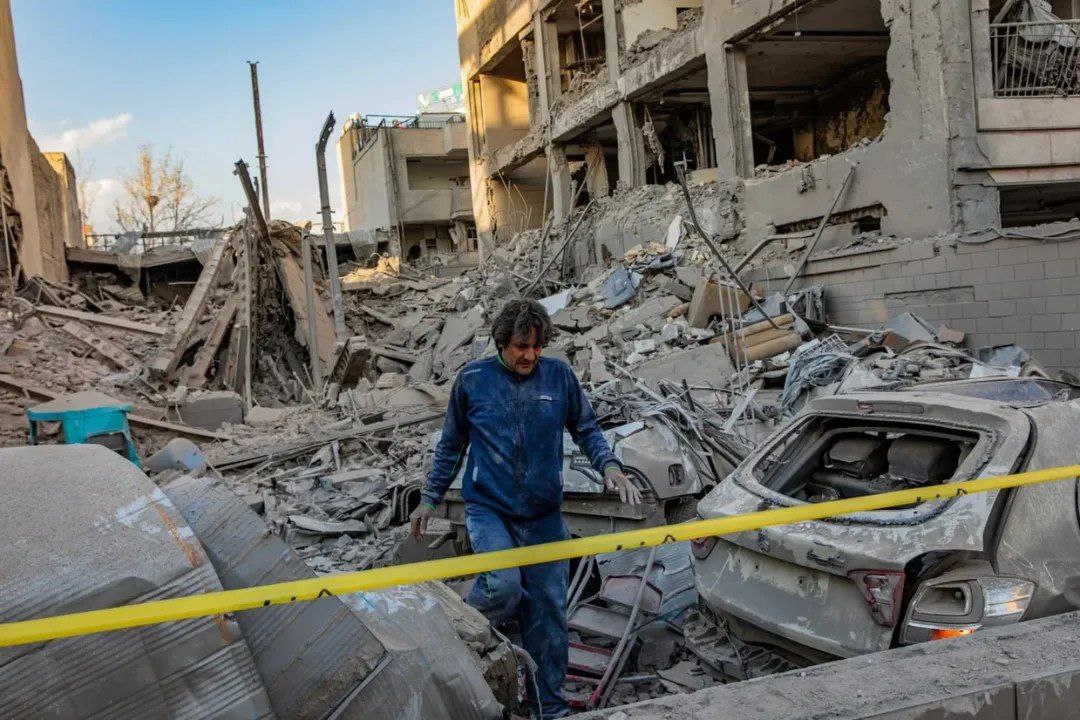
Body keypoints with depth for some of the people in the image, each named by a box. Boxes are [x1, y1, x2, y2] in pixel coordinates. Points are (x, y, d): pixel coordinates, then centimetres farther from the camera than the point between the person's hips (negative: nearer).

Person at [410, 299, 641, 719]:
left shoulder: (559, 376, -2)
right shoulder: (472, 379, -3)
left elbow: (586, 429, 9)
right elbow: (451, 445, 8)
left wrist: (609, 466, -9)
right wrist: (430, 500, 11)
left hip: (543, 516, 2)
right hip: (488, 509, -2)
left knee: (548, 611, 7)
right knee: (505, 586, -26)